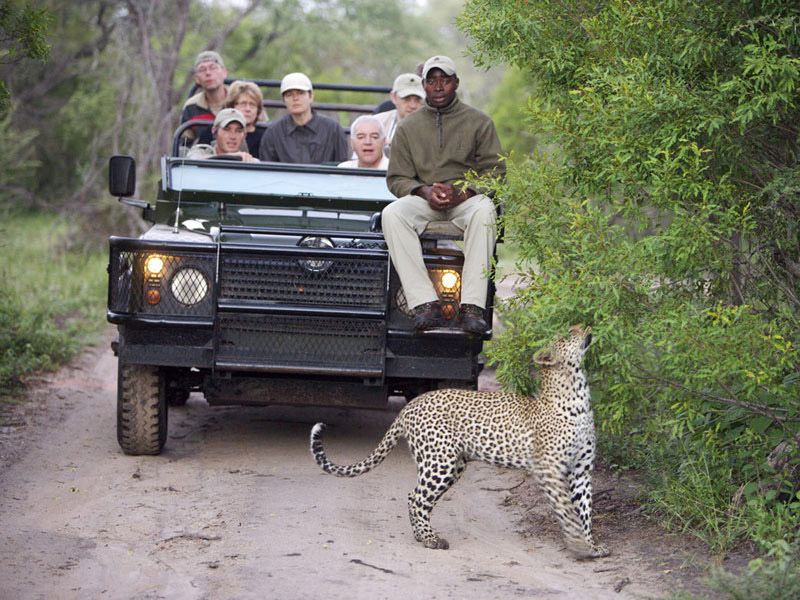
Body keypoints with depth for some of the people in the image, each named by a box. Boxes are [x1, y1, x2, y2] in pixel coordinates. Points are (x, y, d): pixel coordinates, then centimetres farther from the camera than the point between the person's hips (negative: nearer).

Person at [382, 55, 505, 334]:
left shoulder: (479, 122, 9)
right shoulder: (408, 127, 14)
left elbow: (495, 171, 2)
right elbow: (397, 178, 10)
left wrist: (463, 193, -16)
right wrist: (425, 191, -12)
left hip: (467, 199, -2)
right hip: (424, 200, 2)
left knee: (484, 211, -38)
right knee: (392, 213, -31)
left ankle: (471, 307, -42)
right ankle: (426, 304, -39)